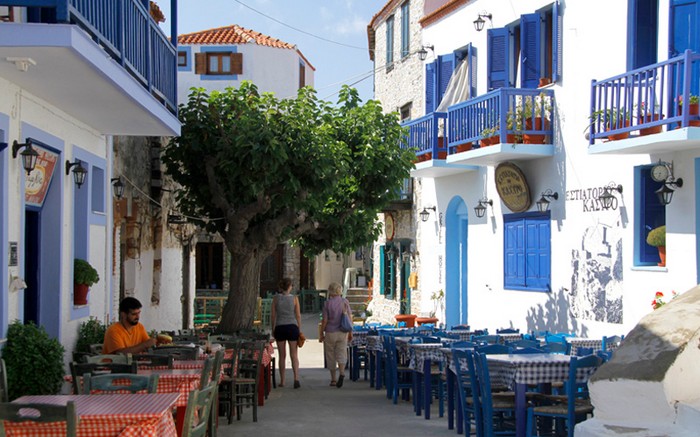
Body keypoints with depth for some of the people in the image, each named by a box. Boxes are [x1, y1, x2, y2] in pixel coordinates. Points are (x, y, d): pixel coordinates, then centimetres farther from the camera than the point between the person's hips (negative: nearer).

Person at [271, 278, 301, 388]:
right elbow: (298, 315, -2)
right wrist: (299, 329, 7)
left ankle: (282, 381, 13)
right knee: (294, 355, 1)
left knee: (282, 356, 10)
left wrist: (273, 329, 10)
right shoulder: (294, 298, -3)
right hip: (292, 327, -1)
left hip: (280, 328, 1)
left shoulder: (276, 298, -1)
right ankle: (296, 378, -17)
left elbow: (273, 315, 0)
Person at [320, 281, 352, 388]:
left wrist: (321, 333, 2)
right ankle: (342, 372, -23)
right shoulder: (345, 302, -1)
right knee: (341, 354, 3)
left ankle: (333, 379, 13)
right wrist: (350, 332, 10)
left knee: (331, 356, 9)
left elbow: (325, 320, -8)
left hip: (330, 332, -2)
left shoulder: (327, 303, -8)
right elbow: (350, 318, 1)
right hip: (342, 332, 2)